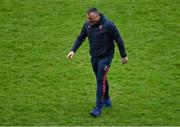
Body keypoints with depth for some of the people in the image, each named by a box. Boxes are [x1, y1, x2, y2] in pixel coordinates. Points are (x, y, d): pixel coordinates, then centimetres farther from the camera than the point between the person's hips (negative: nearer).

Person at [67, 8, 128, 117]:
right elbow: (80, 38, 11)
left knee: (101, 80, -12)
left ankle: (98, 108, -10)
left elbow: (118, 40, -11)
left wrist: (124, 56, -5)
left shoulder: (108, 25, -19)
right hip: (94, 57, 6)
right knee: (101, 79, 17)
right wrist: (73, 50, -3)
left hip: (105, 57, -6)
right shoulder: (87, 25, -2)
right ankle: (106, 101, 36)